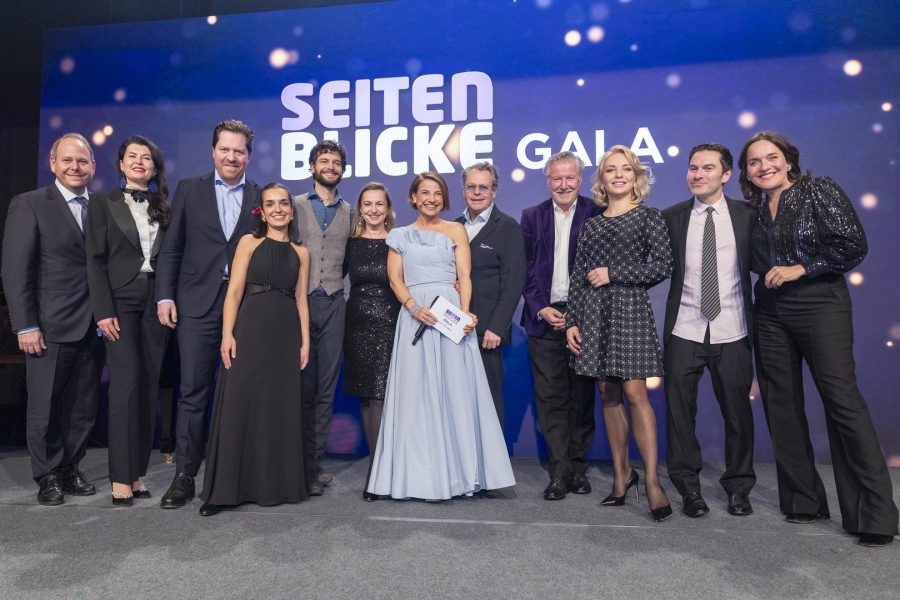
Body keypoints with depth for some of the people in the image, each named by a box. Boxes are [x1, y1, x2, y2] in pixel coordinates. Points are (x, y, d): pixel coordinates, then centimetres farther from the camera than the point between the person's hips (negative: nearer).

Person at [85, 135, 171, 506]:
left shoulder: (163, 208, 14)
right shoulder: (103, 203, 6)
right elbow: (95, 260, -2)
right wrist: (103, 311, -11)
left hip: (155, 303, 3)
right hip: (120, 300, -3)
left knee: (149, 386, 4)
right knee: (126, 384, -9)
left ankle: (137, 472, 13)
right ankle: (121, 478, -2)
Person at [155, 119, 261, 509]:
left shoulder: (262, 197, 8)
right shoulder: (189, 190, 8)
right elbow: (171, 247, 6)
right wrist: (165, 295, -2)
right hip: (197, 304, 0)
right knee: (193, 391, 1)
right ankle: (185, 476, 10)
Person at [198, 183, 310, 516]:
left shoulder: (301, 253, 13)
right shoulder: (250, 243, 6)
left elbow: (301, 300, 12)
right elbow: (234, 291, -2)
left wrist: (305, 341, 4)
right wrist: (227, 333, -12)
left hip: (286, 334, 3)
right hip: (251, 329, -3)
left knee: (281, 407, 7)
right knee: (240, 403, -3)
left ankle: (277, 483, 19)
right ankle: (225, 488, 5)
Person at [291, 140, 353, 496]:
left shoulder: (348, 213, 15)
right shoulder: (295, 206, 9)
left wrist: (336, 283, 4)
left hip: (333, 304, 2)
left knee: (326, 389, 4)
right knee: (301, 386, -1)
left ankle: (314, 463, 12)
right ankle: (300, 464, 8)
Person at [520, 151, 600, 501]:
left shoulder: (596, 215, 1)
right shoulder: (532, 216, 8)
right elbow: (526, 269, 5)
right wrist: (542, 309, -6)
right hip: (544, 317, 1)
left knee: (582, 396, 7)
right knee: (550, 397, 2)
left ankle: (577, 466, 20)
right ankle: (559, 472, 9)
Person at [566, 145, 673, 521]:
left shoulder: (649, 218, 4)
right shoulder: (591, 225, 14)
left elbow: (664, 266, -6)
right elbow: (577, 277, 10)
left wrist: (614, 274, -10)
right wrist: (571, 322, 3)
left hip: (630, 309, -4)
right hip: (593, 314, 4)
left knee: (635, 393, -11)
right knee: (608, 395, 6)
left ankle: (652, 481, -4)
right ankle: (621, 473, 17)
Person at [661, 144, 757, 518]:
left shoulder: (747, 215, 3)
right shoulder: (672, 217, 3)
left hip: (732, 331, 0)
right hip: (684, 330, 0)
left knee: (737, 411, 9)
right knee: (680, 409, 4)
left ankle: (738, 487, 28)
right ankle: (688, 487, 20)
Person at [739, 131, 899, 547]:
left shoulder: (819, 190, -2)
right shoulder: (754, 209, 10)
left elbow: (854, 244, -10)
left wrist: (801, 268, -13)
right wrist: (769, 274, 2)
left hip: (821, 306, -5)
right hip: (770, 314, 5)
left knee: (842, 400, -10)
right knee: (782, 405, 6)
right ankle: (802, 500, 18)